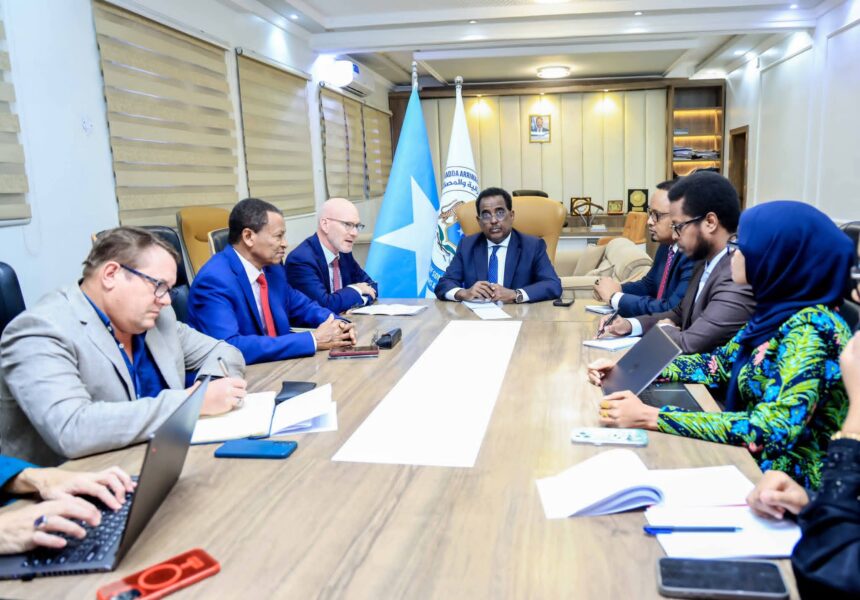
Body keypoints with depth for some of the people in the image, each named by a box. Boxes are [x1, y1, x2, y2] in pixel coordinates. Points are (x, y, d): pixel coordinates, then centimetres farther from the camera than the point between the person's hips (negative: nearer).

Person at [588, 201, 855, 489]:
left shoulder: (810, 328, -23)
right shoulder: (779, 311, 1)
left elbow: (772, 431, -31)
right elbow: (719, 364, 10)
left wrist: (650, 417, -32)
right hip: (753, 461, 7)